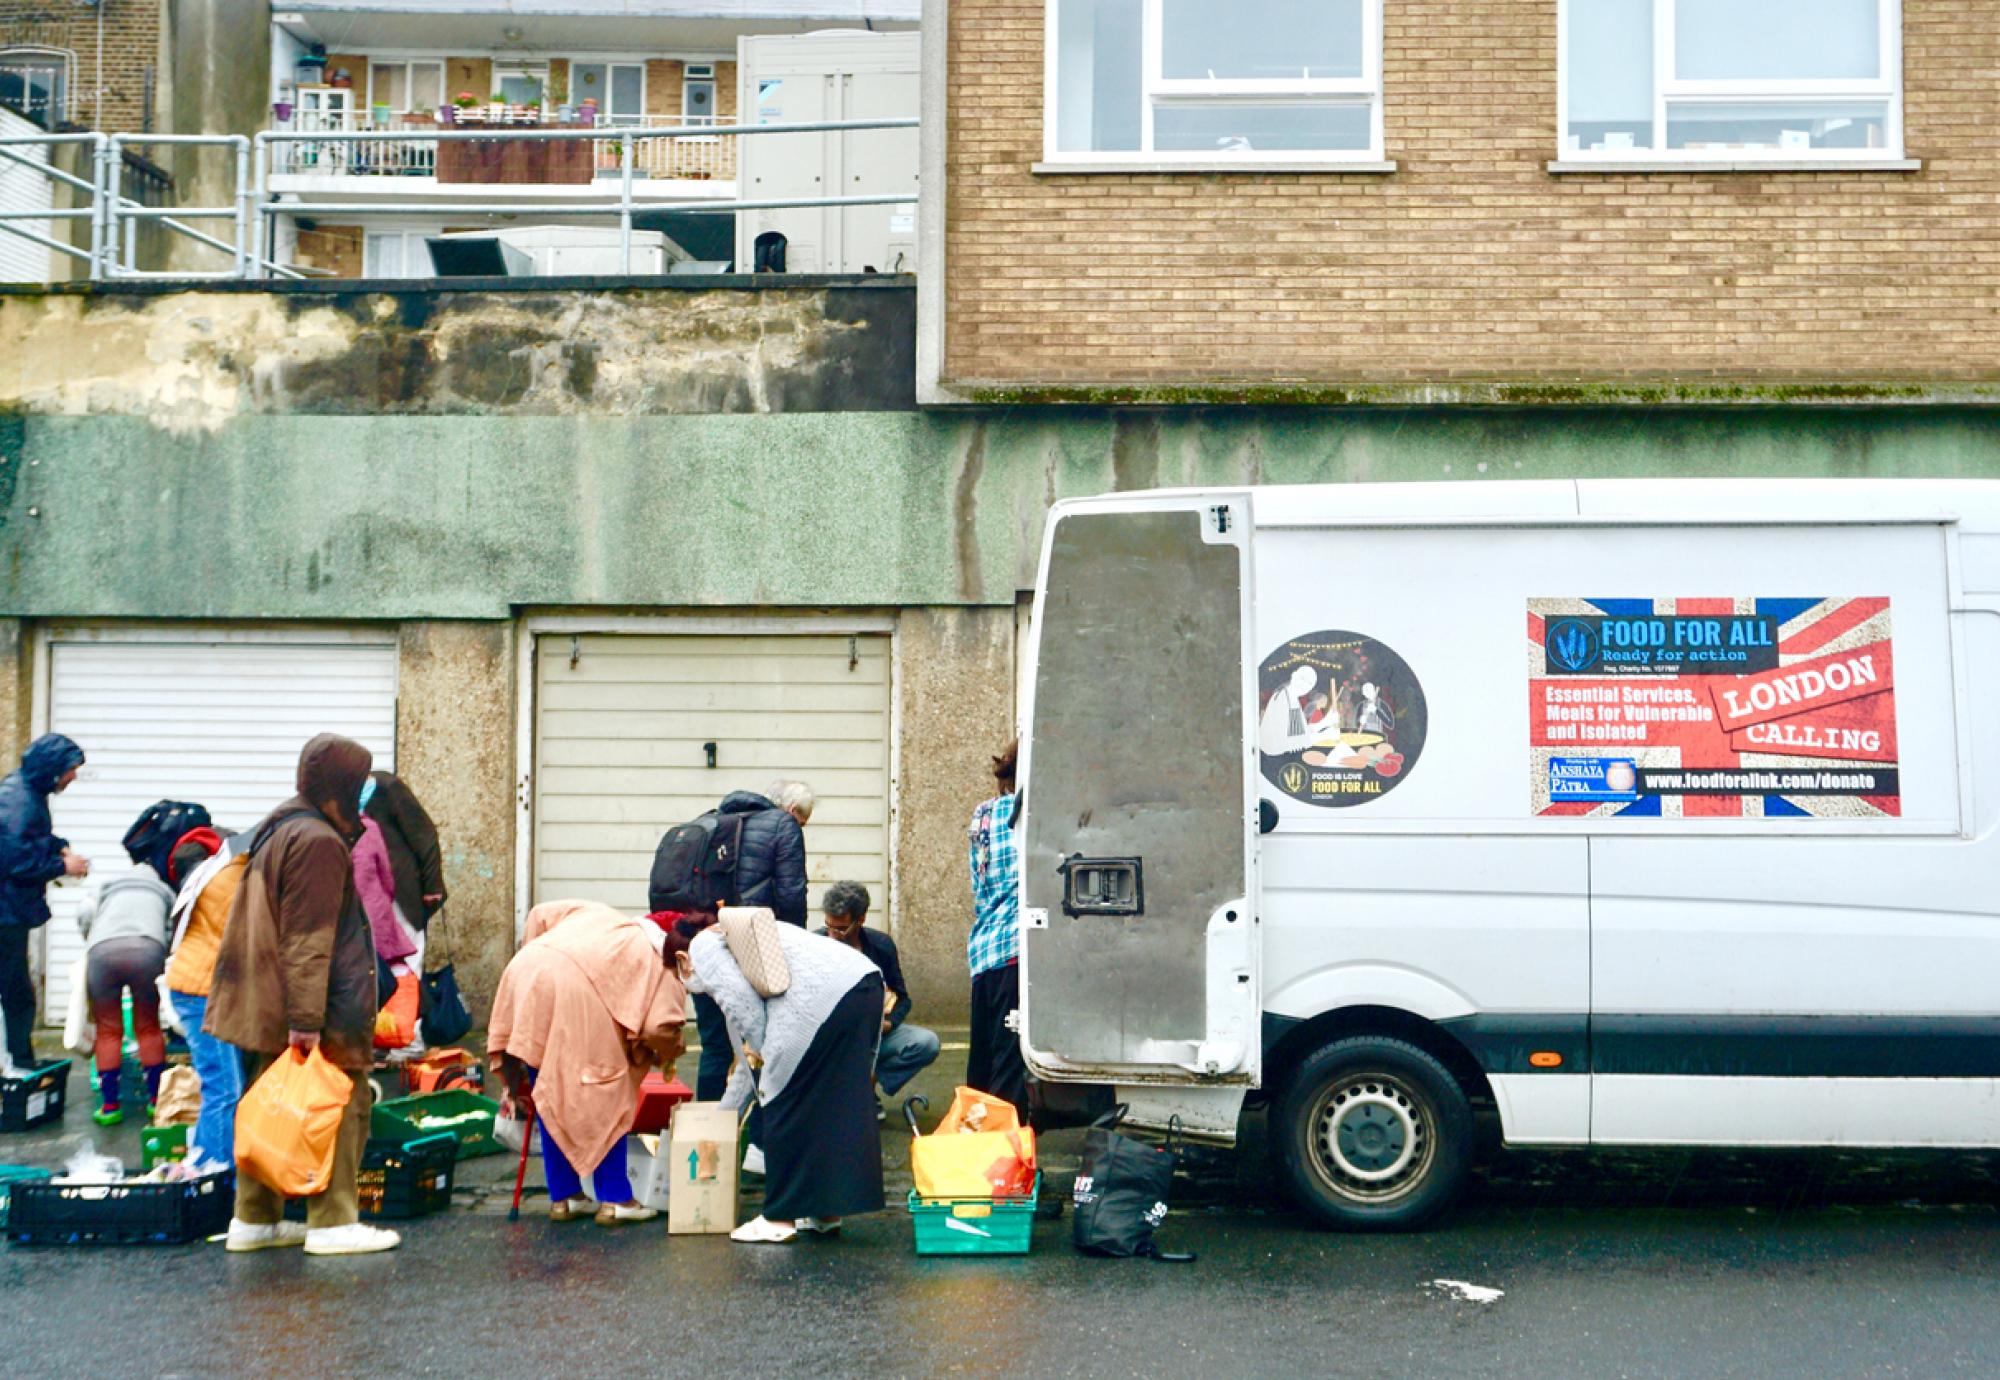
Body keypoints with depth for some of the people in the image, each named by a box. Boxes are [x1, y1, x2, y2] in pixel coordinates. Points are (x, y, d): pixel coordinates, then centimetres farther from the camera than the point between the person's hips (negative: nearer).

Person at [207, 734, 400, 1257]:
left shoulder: (275, 830, 15)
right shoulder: (319, 842, -17)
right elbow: (309, 940, -22)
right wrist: (306, 1019, -24)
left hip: (268, 1007, 10)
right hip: (320, 1014, -10)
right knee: (342, 1106, -1)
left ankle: (255, 1219, 21)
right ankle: (333, 1223, 2)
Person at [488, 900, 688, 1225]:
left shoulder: (596, 916, 33)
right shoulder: (660, 963, 15)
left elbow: (540, 914, 28)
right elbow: (659, 1026, 0)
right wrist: (664, 1055, 21)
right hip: (577, 989, -6)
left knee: (550, 1096, 17)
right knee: (606, 1097, 11)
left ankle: (563, 1197, 23)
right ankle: (615, 1200, 13)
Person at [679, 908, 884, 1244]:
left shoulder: (703, 945, 13)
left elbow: (741, 1001, -7)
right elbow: (749, 1060, 41)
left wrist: (760, 1050, 8)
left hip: (822, 991, -9)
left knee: (785, 1104, 1)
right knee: (832, 1102, 16)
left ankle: (780, 1218, 7)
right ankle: (826, 1210, 22)